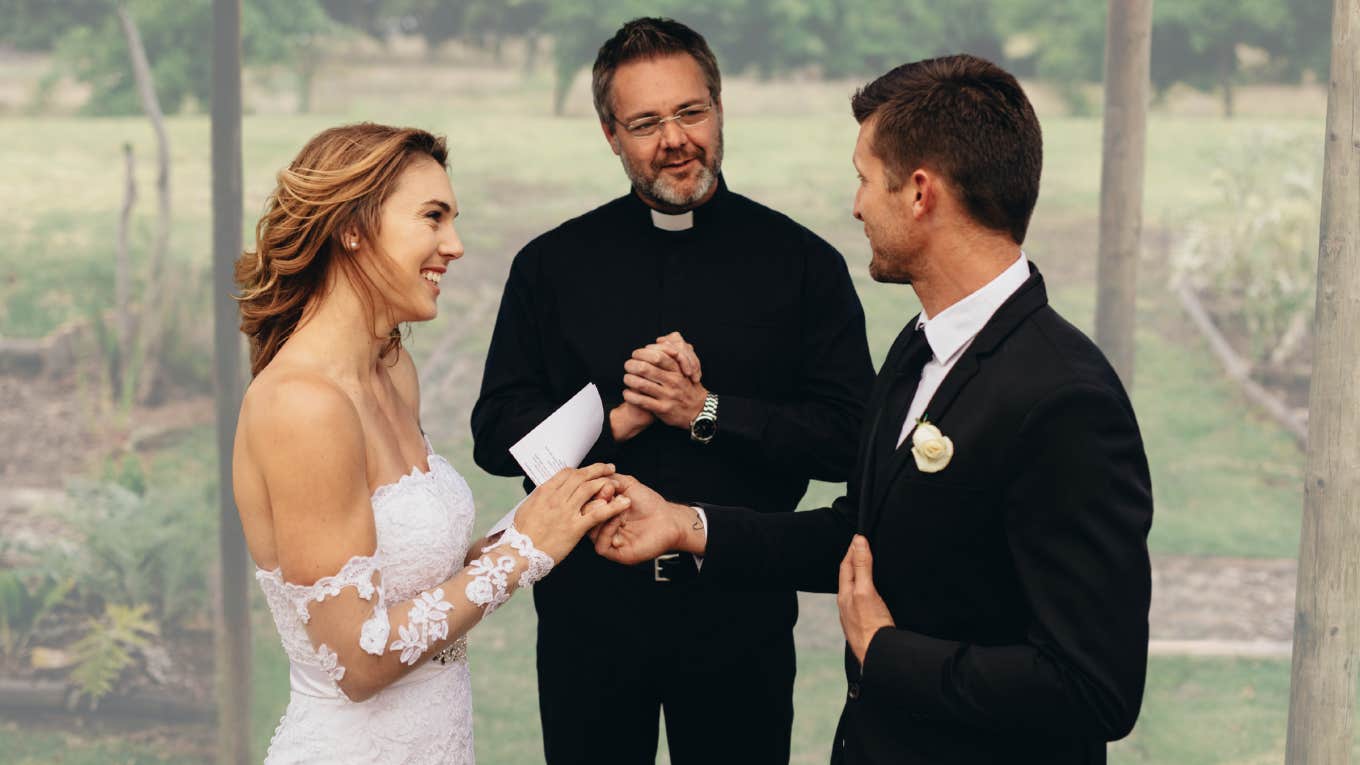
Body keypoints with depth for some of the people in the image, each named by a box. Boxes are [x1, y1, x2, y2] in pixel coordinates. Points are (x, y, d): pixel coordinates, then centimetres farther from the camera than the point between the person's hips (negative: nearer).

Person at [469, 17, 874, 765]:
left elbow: (850, 436, -7)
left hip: (743, 610, -1)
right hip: (587, 609, 1)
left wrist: (706, 411, -16)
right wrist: (615, 421, -15)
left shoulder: (802, 262, -2)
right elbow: (495, 433, 0)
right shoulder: (550, 265, 2)